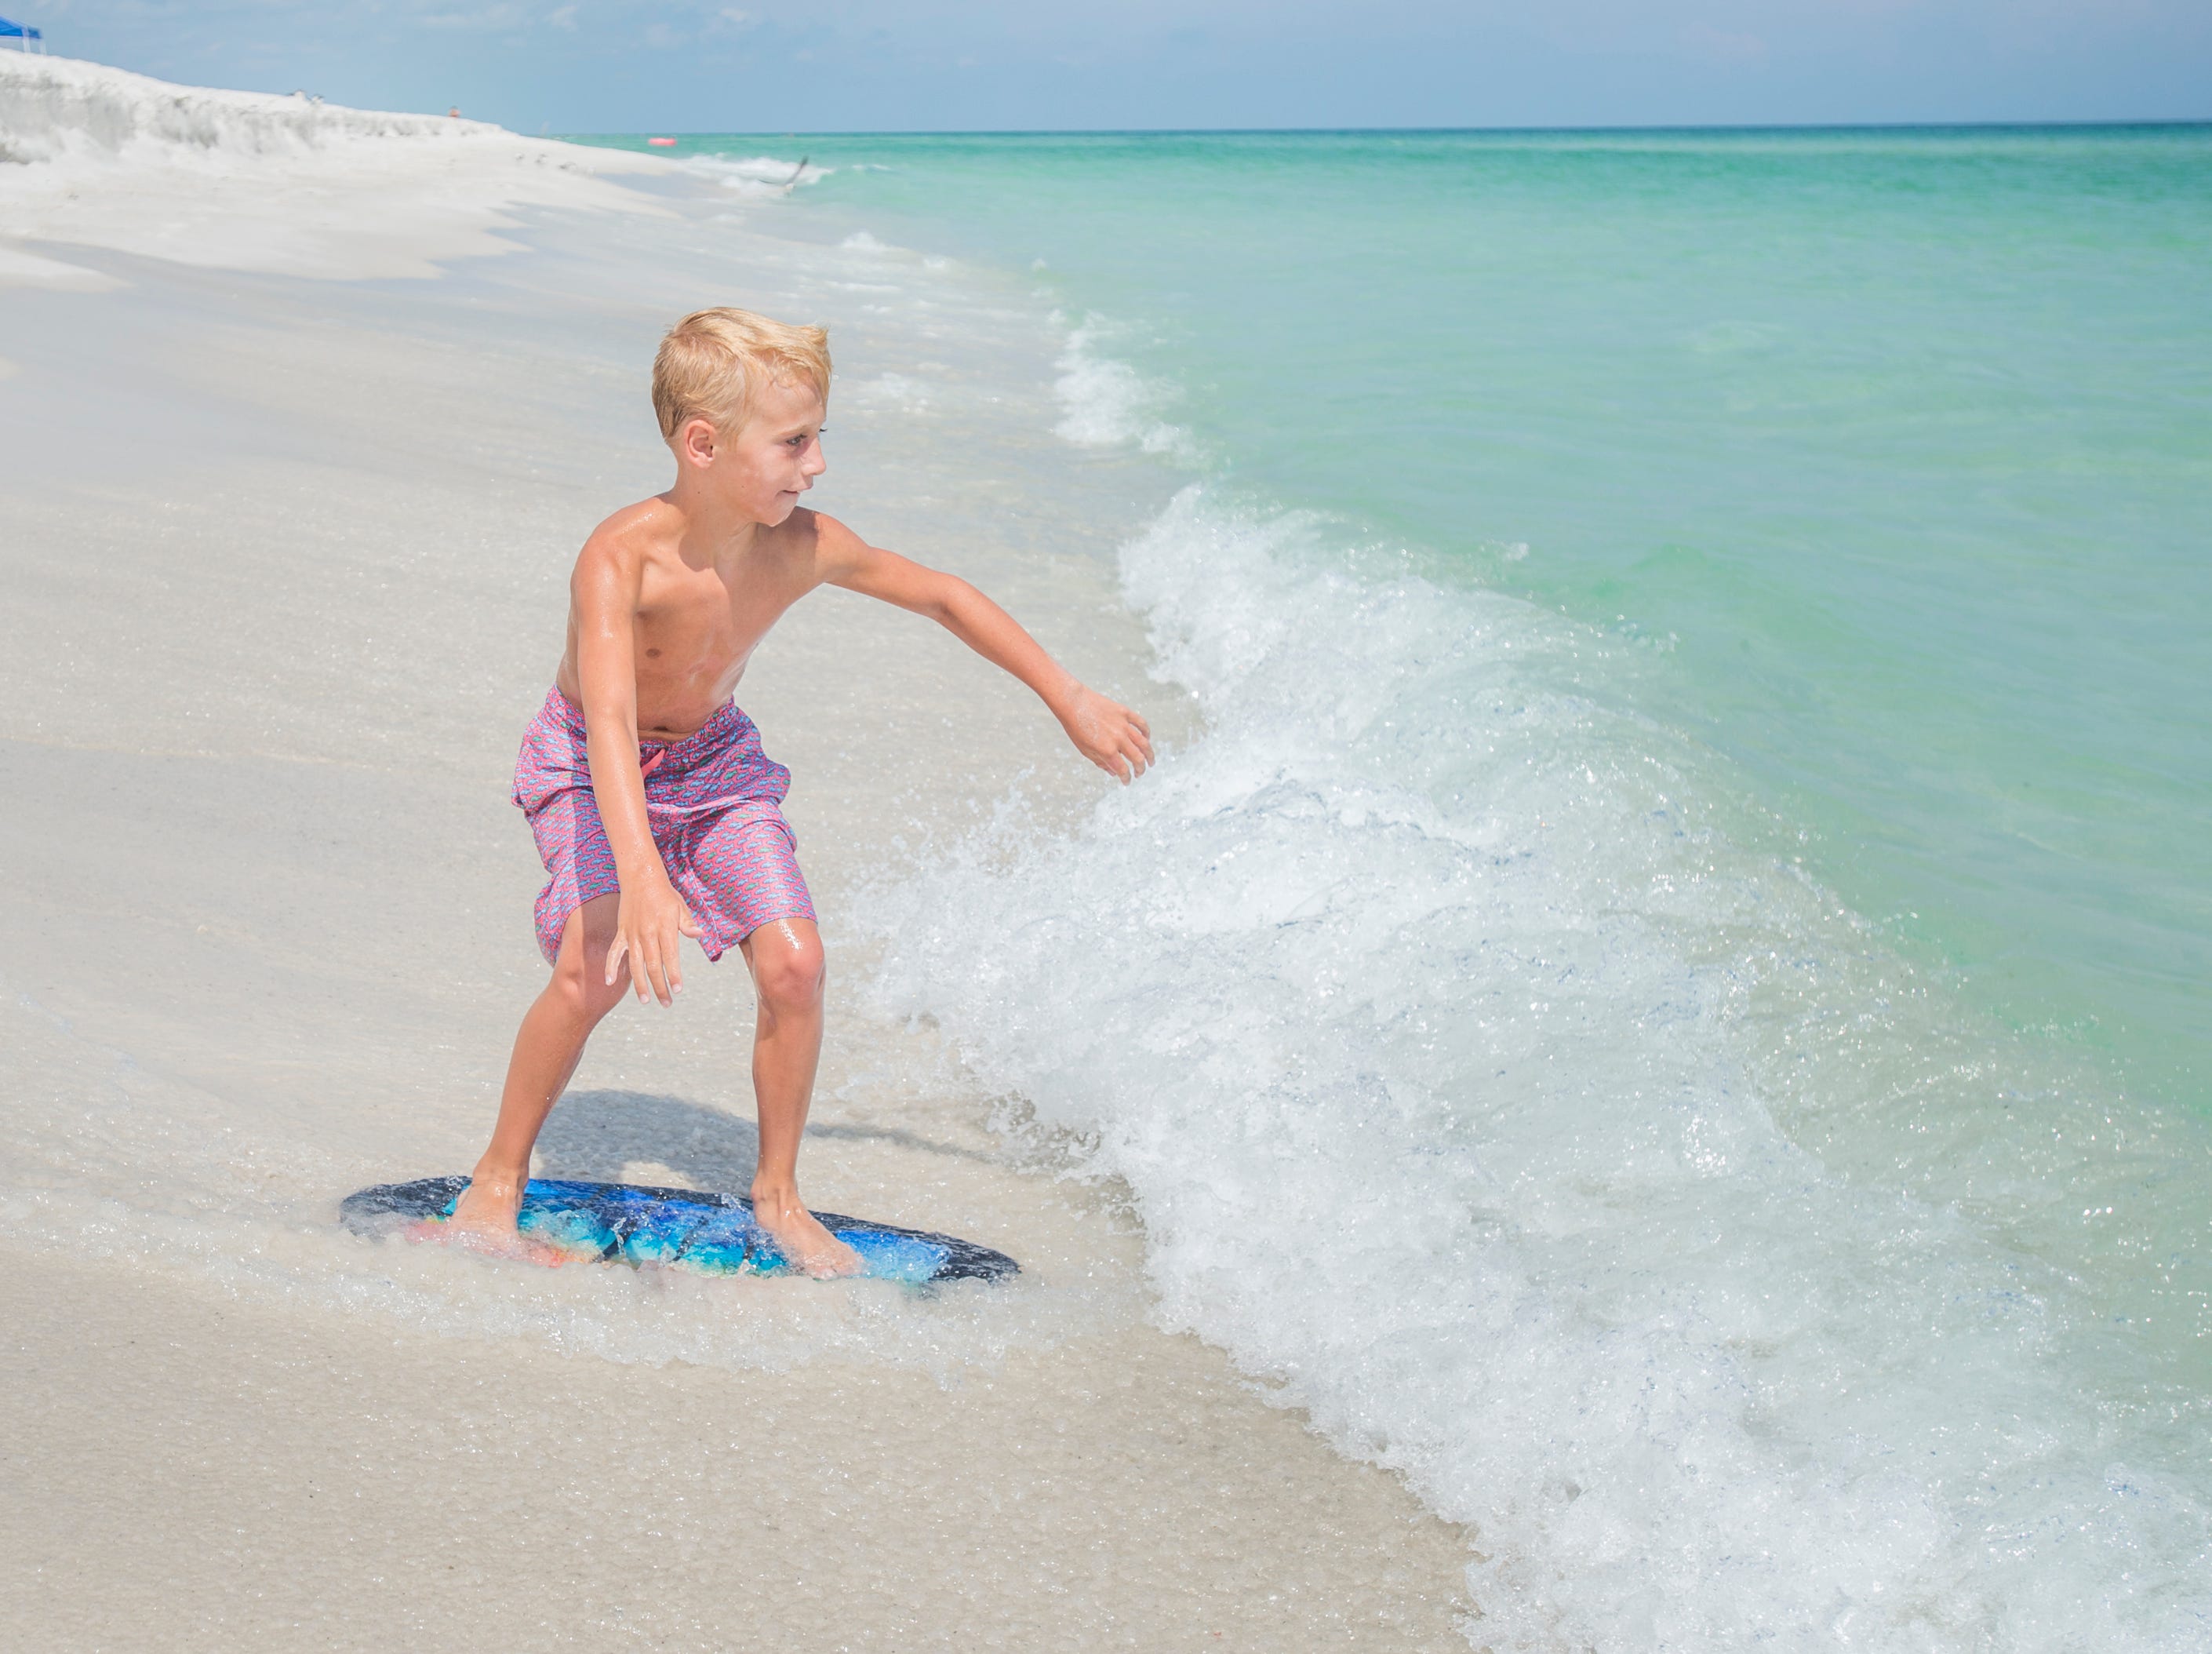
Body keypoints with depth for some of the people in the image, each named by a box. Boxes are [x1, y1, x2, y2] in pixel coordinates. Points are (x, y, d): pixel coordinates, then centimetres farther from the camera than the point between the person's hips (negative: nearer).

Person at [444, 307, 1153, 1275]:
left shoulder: (806, 549, -20)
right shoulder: (620, 559, -34)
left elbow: (943, 598, -4)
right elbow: (611, 727, -47)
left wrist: (1072, 703, 0)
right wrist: (641, 879, -60)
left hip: (716, 761, 4)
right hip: (590, 769, -4)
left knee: (792, 961, -12)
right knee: (596, 967, -26)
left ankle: (777, 1194, 9)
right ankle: (498, 1179, -3)